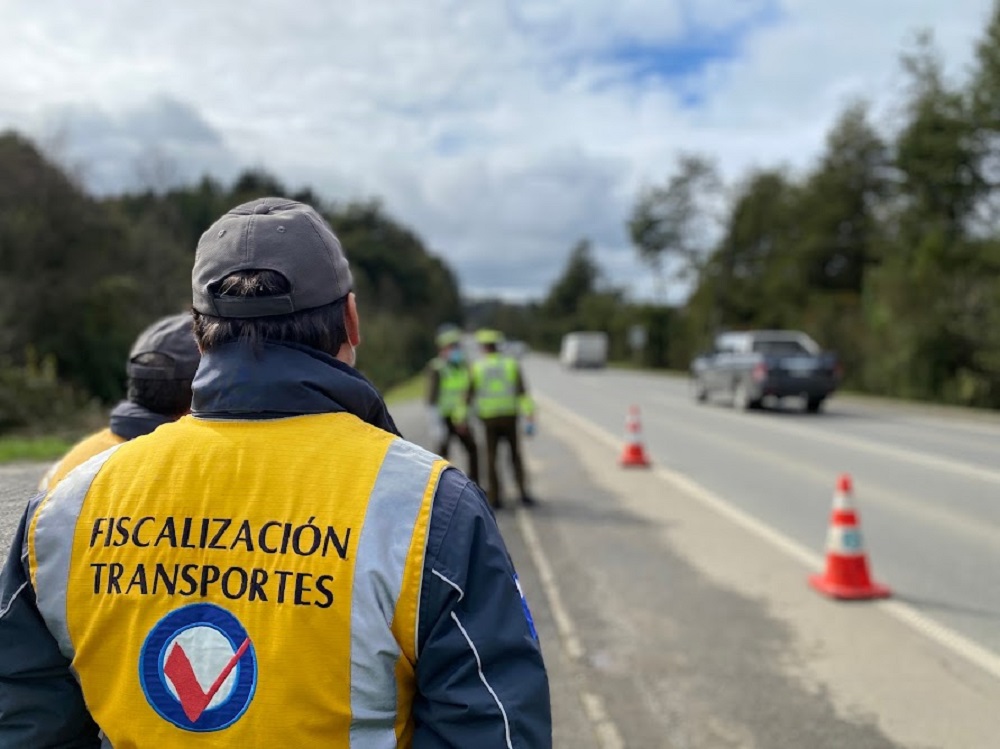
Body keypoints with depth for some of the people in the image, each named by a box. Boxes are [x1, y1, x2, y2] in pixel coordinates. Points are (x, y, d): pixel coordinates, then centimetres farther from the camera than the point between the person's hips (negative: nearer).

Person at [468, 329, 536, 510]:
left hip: (488, 418, -1)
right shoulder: (511, 364, 2)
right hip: (510, 416, 1)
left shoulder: (476, 367, 0)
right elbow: (522, 392, -6)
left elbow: (469, 395, 0)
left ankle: (495, 497, 5)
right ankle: (523, 492, 1)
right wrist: (529, 416, -8)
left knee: (491, 458, 8)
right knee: (515, 455, 12)